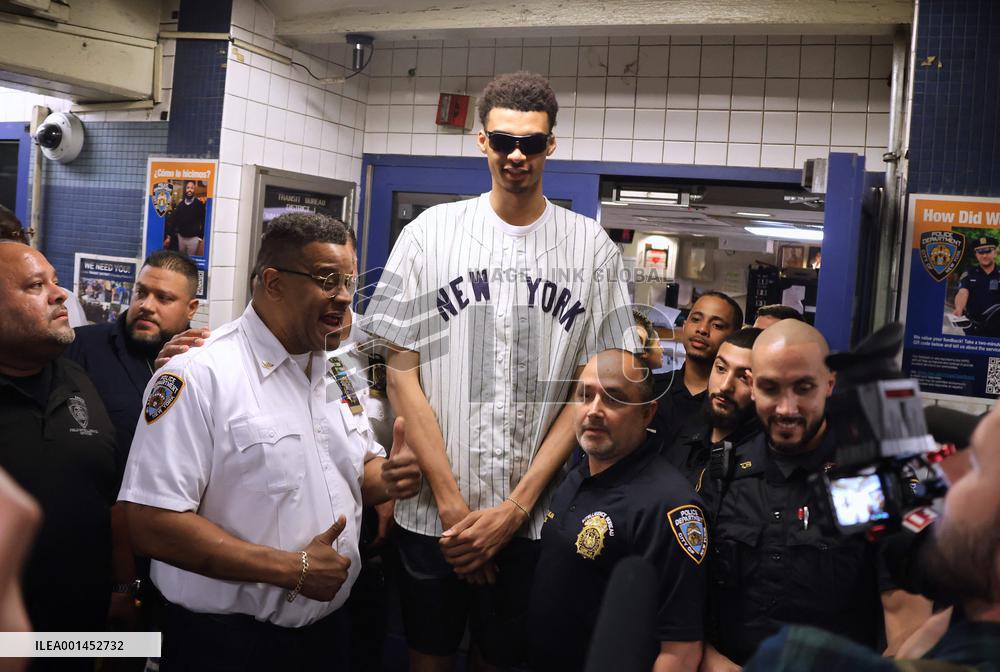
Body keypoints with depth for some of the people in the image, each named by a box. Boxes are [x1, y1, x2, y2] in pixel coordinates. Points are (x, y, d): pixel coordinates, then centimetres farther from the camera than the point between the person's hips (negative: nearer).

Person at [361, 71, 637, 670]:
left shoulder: (592, 248, -1)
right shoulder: (430, 233, 0)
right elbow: (402, 374, -2)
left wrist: (514, 508, -9)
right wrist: (452, 503, -8)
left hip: (536, 521, 0)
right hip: (434, 514, 1)